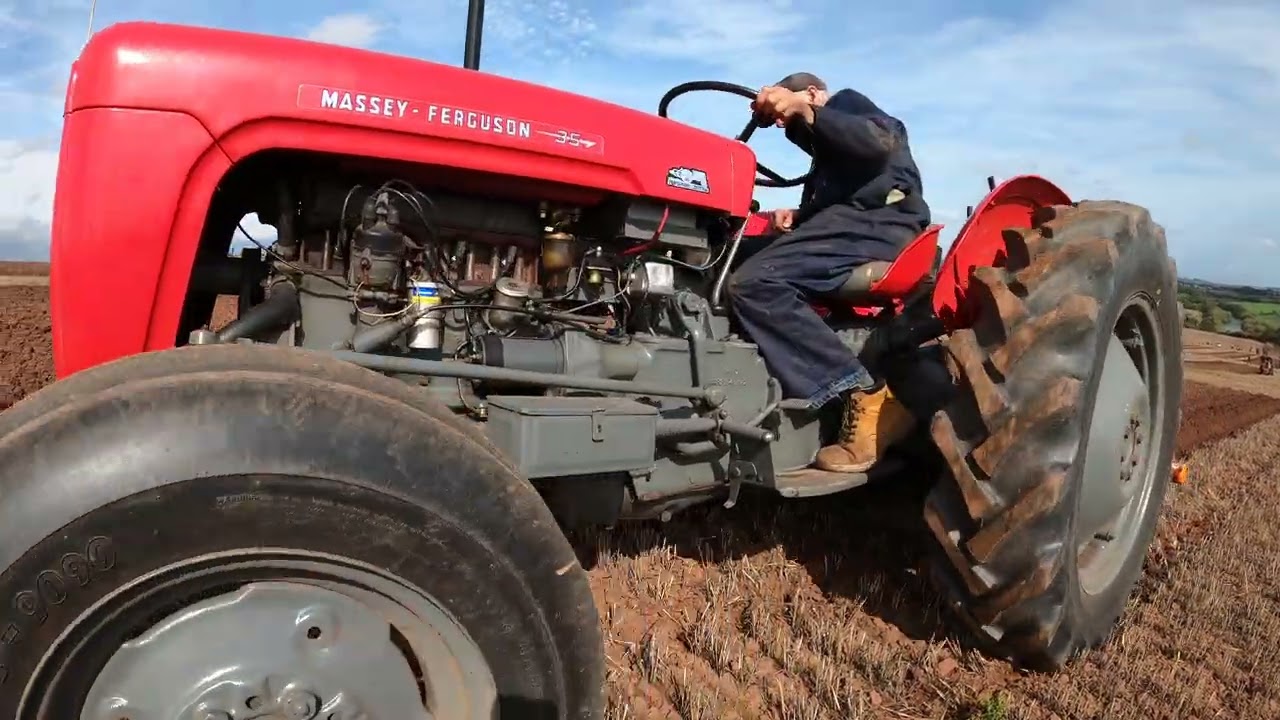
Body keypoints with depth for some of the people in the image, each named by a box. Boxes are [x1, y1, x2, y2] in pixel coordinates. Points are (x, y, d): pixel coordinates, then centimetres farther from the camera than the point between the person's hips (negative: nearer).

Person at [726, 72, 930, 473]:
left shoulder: (845, 102, 13)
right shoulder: (827, 150, 39)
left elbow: (877, 144, -11)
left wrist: (805, 112, -10)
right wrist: (797, 216, 5)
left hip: (877, 222, -10)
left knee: (755, 281, -25)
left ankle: (864, 396, -29)